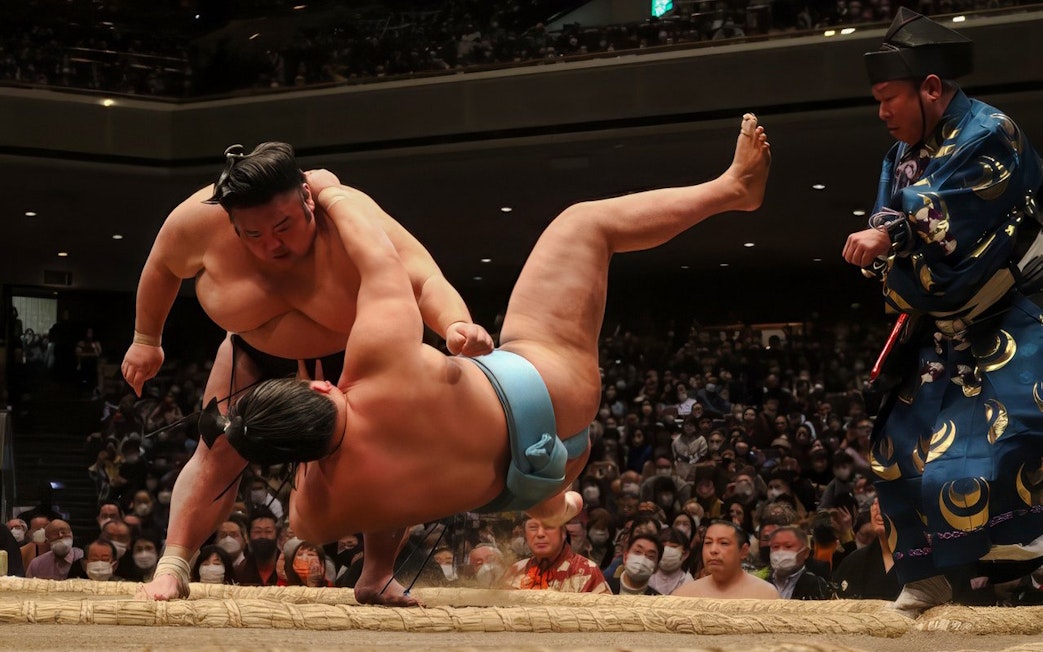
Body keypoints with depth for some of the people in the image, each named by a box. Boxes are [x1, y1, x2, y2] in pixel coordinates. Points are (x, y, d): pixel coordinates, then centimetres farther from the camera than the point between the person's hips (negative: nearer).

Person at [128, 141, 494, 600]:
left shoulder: (353, 220, -39)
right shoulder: (200, 222, -30)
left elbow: (425, 281, -49)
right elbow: (162, 267, -8)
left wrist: (457, 326, -70)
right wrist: (146, 340, 3)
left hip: (357, 357, -1)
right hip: (259, 355, 2)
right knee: (217, 455, -9)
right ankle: (172, 568, -7)